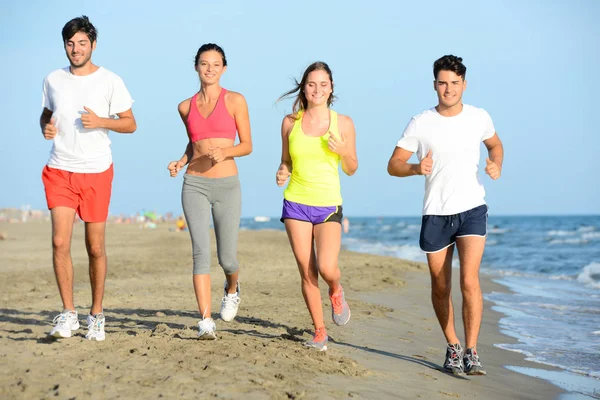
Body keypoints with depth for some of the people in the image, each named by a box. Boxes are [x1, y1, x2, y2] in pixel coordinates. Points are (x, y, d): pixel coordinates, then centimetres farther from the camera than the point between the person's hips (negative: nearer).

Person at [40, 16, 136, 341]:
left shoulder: (110, 81, -1)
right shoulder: (53, 80, 7)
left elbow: (130, 124, 2)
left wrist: (101, 122, -16)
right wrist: (45, 127, -1)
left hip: (97, 171, -1)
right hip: (60, 171, 2)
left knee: (95, 247, 4)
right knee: (60, 241, -12)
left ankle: (96, 315, 19)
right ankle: (68, 314, -2)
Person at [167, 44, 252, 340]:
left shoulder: (235, 101, 1)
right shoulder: (186, 107, 10)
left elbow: (247, 145, 2)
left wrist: (224, 152, -18)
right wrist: (180, 162, 6)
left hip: (227, 185, -1)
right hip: (194, 185, 2)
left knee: (227, 258, 1)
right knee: (201, 252, -11)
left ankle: (232, 289, 37)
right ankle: (206, 322, -11)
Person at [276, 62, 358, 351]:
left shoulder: (343, 123, -1)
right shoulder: (290, 122, 2)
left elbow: (351, 169, 5)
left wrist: (344, 151, -15)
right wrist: (282, 173, -8)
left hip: (329, 206, -1)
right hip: (296, 204, 1)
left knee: (326, 268, -16)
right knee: (307, 273, 1)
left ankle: (336, 291, 21)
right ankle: (319, 331, 18)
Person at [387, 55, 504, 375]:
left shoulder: (479, 118, 1)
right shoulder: (420, 124, -5)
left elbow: (495, 144, 22)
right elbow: (393, 165, -2)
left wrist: (497, 165, 0)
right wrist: (416, 168, -23)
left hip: (472, 210, 0)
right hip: (435, 214, 0)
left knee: (469, 281, -16)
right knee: (440, 288, 9)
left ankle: (471, 354, -10)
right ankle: (452, 348, 28)